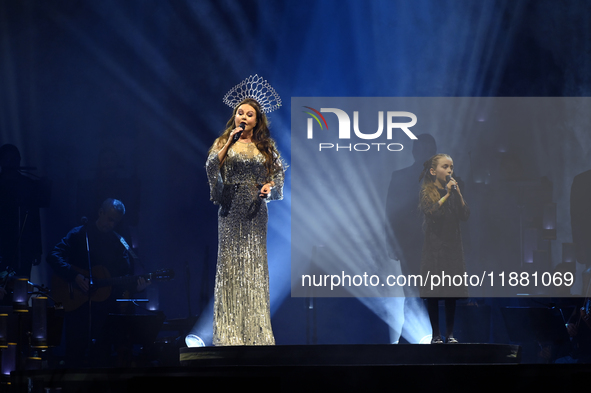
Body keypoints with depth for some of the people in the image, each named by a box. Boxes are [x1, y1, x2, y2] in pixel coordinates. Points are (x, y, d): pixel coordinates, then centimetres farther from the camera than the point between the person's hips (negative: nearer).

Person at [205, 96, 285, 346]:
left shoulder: (265, 147, 10)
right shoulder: (223, 142, 7)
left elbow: (278, 172, 12)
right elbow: (211, 168, -7)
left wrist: (270, 186, -8)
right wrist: (229, 142, -12)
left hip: (255, 210, 1)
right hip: (230, 210, -1)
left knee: (255, 263, 0)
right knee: (230, 260, -3)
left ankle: (256, 330, 4)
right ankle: (229, 329, -1)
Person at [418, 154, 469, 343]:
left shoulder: (454, 189, 10)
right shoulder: (427, 191, -1)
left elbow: (465, 215, 2)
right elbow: (430, 211, -17)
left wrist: (458, 193, -8)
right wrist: (446, 195, -15)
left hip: (452, 245, 4)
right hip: (434, 245, -4)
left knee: (452, 291, 4)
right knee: (433, 292, -3)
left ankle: (450, 333, 10)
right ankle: (436, 333, 3)